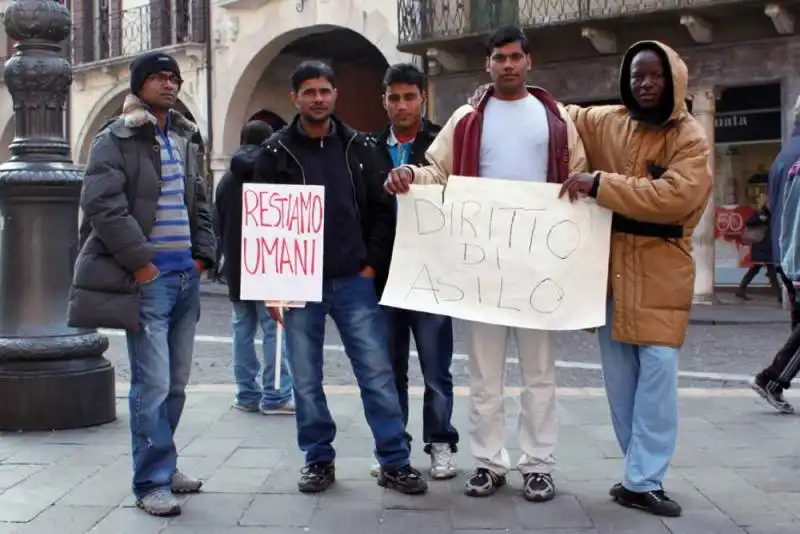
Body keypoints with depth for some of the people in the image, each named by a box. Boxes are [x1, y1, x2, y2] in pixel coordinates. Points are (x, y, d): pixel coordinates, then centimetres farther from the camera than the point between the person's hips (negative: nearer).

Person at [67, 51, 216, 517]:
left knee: (177, 382, 12)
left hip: (187, 276, 7)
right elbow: (103, 204, -14)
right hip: (148, 278, -7)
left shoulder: (184, 140, 19)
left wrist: (202, 255, 11)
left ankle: (162, 463, 25)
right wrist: (140, 262, -16)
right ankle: (153, 482, -1)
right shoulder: (116, 140, -4)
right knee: (153, 383, -9)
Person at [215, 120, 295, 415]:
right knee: (274, 329, -3)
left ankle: (247, 394, 11)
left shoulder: (226, 180, 11)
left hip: (235, 267, 6)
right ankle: (275, 396, -4)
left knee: (243, 329, 9)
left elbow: (219, 226, 14)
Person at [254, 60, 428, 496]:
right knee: (306, 382, 7)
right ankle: (318, 461, 20)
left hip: (355, 281, 1)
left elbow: (382, 212, 7)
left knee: (378, 375, 0)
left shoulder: (360, 147, 7)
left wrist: (372, 266, -3)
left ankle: (394, 463, 8)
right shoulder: (276, 152, 1)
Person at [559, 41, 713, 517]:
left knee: (657, 373, -8)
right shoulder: (605, 122, 7)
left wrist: (600, 183, -22)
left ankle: (644, 481, 0)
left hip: (660, 272, -4)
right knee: (620, 376, 7)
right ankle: (644, 471, 19)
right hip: (609, 266, 4)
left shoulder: (690, 137, -5)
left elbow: (673, 197, -21)